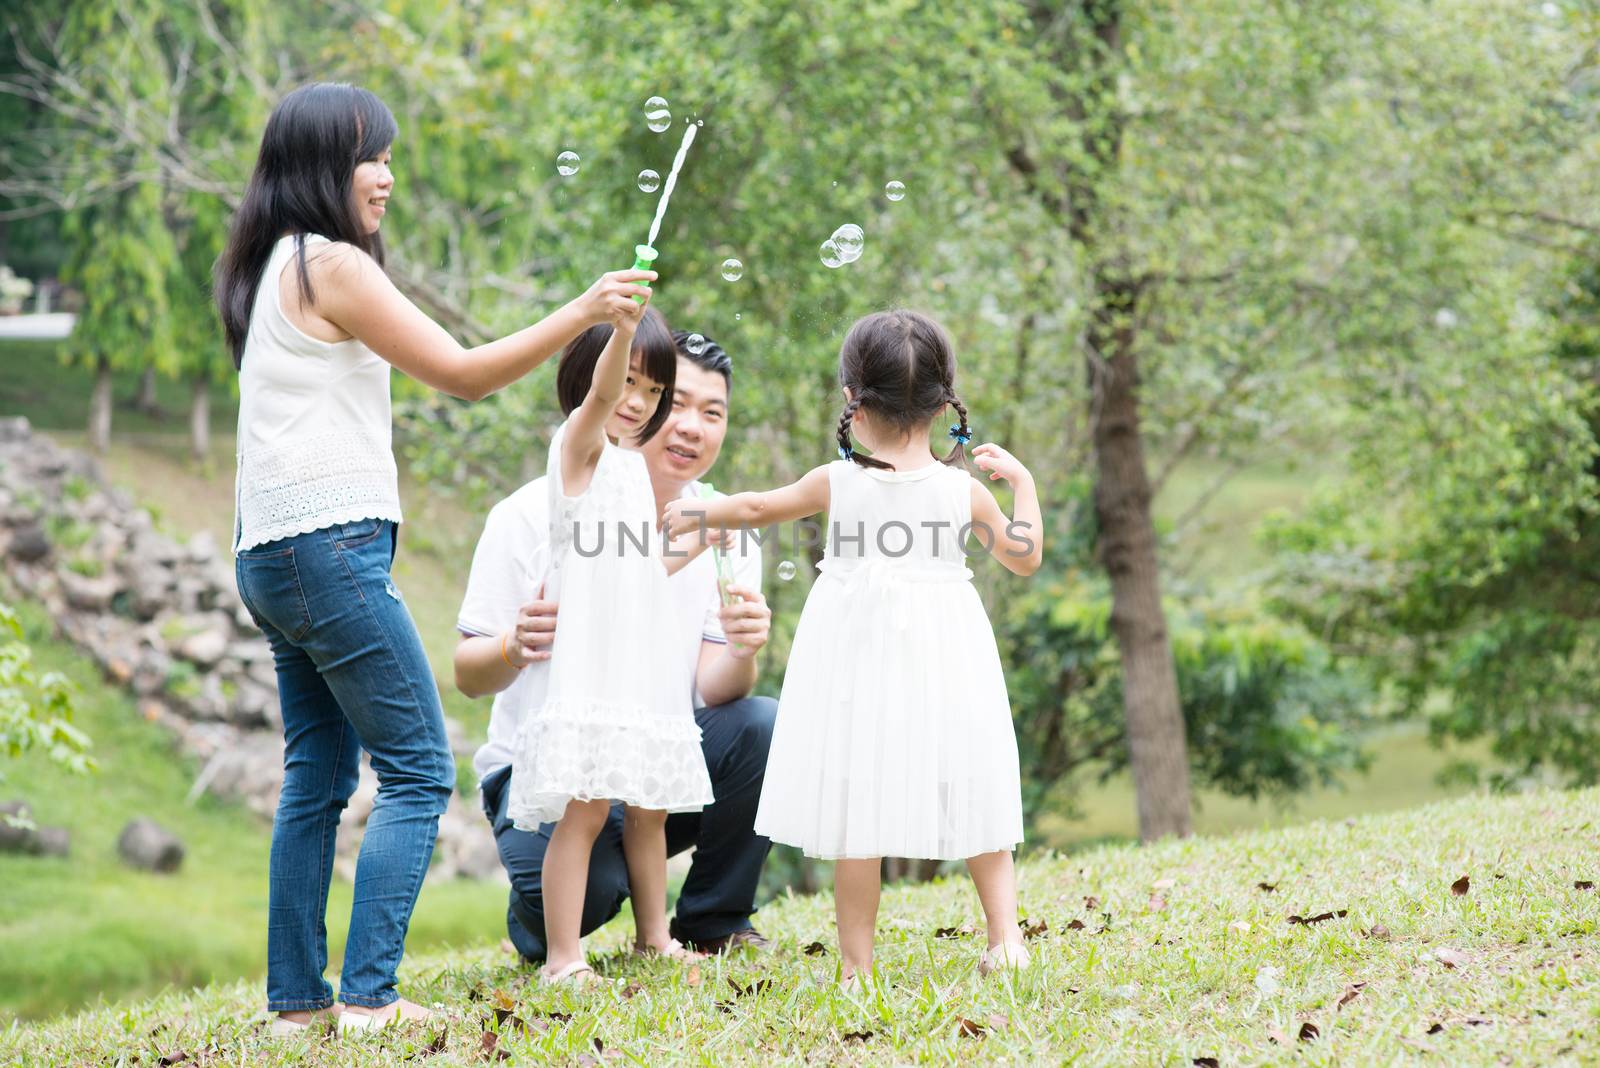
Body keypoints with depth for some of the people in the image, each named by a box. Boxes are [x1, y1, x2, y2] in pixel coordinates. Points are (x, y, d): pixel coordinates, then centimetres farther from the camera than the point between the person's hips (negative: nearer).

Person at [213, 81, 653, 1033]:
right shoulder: (332, 266, -10)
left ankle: (297, 999, 11)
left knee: (319, 774, 11)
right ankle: (369, 995, -13)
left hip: (272, 555, 10)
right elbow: (463, 374, -12)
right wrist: (582, 314, -15)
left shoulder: (275, 269, 19)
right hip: (328, 543, -10)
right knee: (419, 771, -8)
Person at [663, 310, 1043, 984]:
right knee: (971, 797, 12)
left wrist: (693, 516, 29)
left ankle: (857, 961, 3)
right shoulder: (964, 489, -6)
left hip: (860, 650, -1)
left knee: (858, 802, 3)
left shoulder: (836, 482, -5)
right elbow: (1026, 557, 4)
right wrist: (1022, 481, 15)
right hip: (945, 656, 1)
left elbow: (757, 508, 12)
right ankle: (1004, 936, 6)